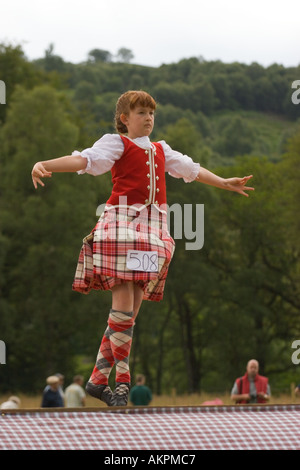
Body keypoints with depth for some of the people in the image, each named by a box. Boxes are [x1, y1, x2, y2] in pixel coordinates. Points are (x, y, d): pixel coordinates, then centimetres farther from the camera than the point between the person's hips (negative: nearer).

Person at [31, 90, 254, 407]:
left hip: (153, 227, 6)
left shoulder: (161, 150, 23)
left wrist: (225, 183, 46)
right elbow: (86, 159, -12)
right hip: (122, 222, -6)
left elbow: (191, 169, 37)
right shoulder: (117, 143, 4)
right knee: (123, 302, -14)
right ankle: (122, 381, -11)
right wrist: (46, 165, -29)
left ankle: (98, 379, 7)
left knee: (132, 308, 1)